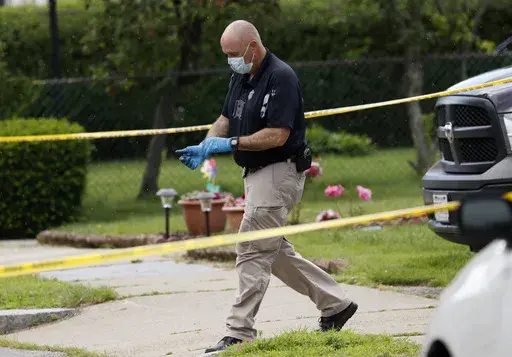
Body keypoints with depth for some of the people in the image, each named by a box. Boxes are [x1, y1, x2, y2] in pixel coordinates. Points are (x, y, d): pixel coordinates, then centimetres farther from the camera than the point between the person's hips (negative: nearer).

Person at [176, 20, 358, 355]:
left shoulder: (281, 77, -18)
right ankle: (336, 304, 23)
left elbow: (277, 135, -24)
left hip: (279, 172, -10)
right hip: (257, 174, 10)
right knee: (275, 253, 15)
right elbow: (226, 117, 19)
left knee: (253, 251, -10)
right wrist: (206, 147, 1)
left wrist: (232, 143, -22)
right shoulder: (240, 77, 11)